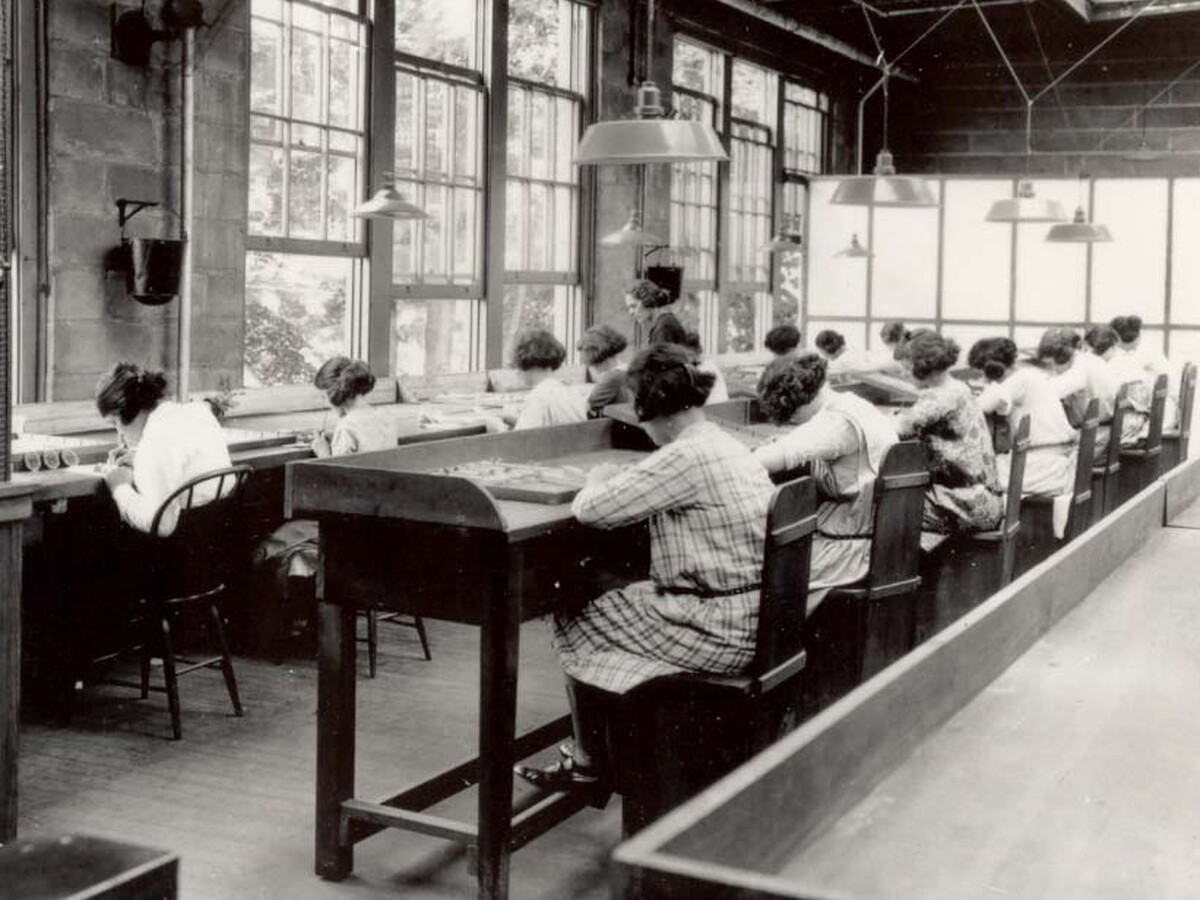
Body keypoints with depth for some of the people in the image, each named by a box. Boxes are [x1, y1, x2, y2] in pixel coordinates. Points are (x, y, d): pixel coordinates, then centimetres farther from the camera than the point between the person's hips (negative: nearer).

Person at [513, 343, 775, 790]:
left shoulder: (685, 458, -21)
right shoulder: (730, 447, 8)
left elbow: (590, 510, -20)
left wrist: (598, 480, 0)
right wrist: (622, 480, 8)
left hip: (720, 633, -9)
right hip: (751, 618, 9)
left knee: (576, 624, 6)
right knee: (610, 600, 21)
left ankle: (588, 764, 21)